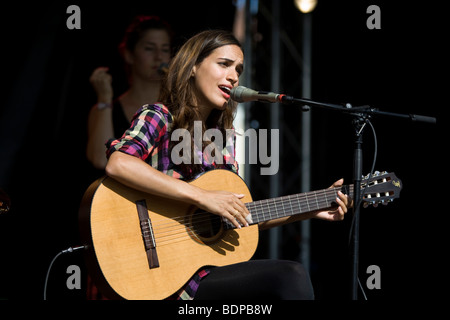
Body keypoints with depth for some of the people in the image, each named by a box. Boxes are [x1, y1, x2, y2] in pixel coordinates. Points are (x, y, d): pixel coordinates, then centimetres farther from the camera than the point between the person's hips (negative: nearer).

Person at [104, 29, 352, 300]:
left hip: (218, 269, 7)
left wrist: (311, 211, 14)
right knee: (290, 277, -25)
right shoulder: (159, 117, -1)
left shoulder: (224, 137, 19)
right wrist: (201, 196, -24)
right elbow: (117, 163, -23)